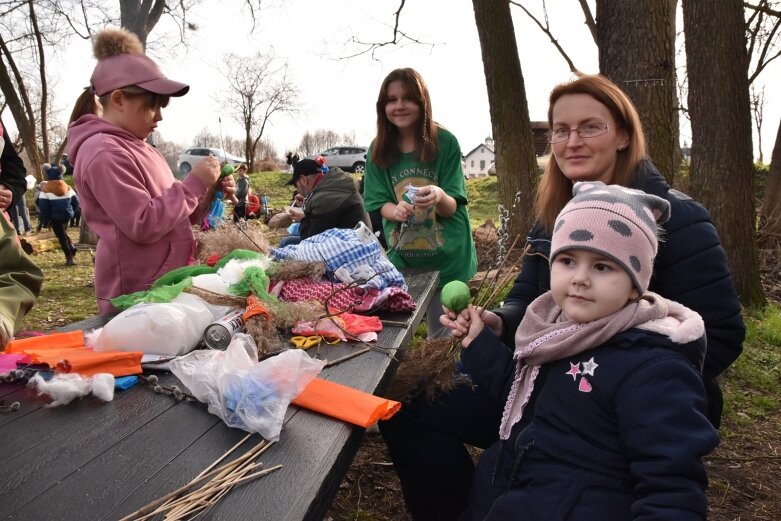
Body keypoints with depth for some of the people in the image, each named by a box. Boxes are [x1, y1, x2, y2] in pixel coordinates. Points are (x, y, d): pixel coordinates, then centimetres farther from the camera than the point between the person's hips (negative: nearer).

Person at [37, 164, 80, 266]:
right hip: (67, 215, 4)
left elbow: (43, 206, -9)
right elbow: (76, 202, 6)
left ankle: (69, 258, 0)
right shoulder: (67, 187, 5)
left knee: (61, 237, 3)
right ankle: (72, 248, 8)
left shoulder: (45, 188, -7)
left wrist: (45, 221, -4)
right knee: (64, 233, 27)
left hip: (55, 217, -4)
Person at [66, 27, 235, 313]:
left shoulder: (139, 148, 15)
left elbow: (174, 214, 18)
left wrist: (209, 194, 1)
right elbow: (144, 225, -22)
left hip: (165, 285, 9)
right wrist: (194, 183, -16)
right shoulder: (104, 153, -14)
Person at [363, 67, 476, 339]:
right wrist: (397, 211, -25)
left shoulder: (445, 142, -12)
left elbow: (452, 207, -12)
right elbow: (380, 203, -1)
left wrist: (438, 197, -36)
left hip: (447, 258, -2)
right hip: (402, 257, 2)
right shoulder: (378, 149, -5)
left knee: (443, 336, 10)